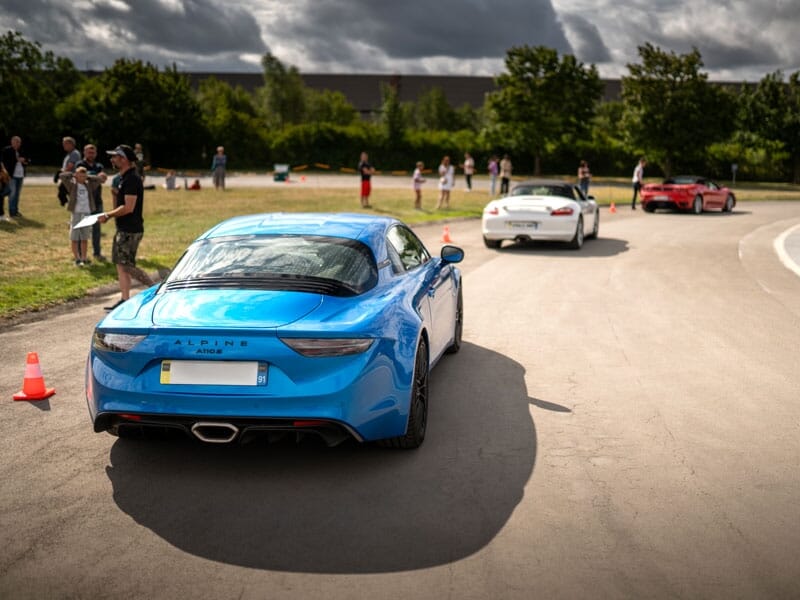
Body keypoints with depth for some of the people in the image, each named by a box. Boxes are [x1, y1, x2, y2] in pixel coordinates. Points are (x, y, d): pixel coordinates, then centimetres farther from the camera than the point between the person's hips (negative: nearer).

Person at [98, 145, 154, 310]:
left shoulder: (131, 179, -17)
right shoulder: (123, 178, 15)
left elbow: (128, 207, -24)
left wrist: (108, 215, -16)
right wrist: (114, 194, 3)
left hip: (130, 230, -10)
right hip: (123, 229, 10)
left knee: (127, 265, -8)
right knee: (120, 264, 10)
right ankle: (124, 300, 13)